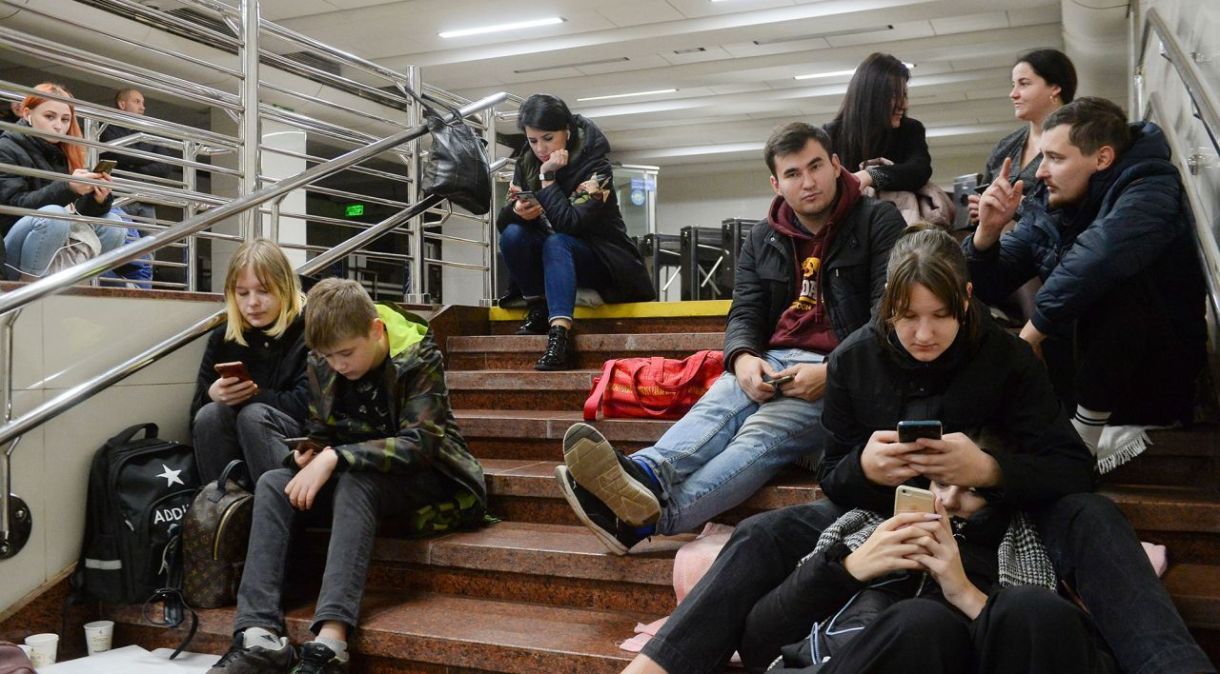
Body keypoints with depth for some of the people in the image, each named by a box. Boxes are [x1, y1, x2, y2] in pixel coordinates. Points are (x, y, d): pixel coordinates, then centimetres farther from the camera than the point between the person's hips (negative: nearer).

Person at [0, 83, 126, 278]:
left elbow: (77, 213, 7)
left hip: (58, 248, 6)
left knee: (113, 223, -8)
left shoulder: (63, 153, 12)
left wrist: (97, 199, -16)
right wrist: (66, 188, -29)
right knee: (53, 214, -32)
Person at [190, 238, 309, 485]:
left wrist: (250, 395, -14)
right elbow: (196, 411, 6)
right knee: (210, 414, -24)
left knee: (253, 414, -30)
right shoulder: (223, 337, 9)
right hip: (233, 447, 4)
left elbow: (308, 405, -15)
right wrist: (212, 394, -16)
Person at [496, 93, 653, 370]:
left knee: (556, 242, -36)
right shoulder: (526, 164, -3)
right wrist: (517, 211, -30)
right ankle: (538, 307, -10)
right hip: (553, 259, 5)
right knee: (512, 234, -23)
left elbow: (569, 223, -32)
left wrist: (548, 177, -29)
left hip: (602, 261, -5)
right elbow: (502, 220, -8)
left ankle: (560, 336, -49)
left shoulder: (596, 167, -19)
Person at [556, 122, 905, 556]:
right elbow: (745, 313, 11)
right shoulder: (763, 239, 17)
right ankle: (646, 477, -60)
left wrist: (831, 372, -20)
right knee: (719, 404, -30)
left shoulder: (879, 222, 3)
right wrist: (743, 358, -14)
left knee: (763, 431, -32)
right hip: (772, 361, 5)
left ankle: (648, 515, -58)